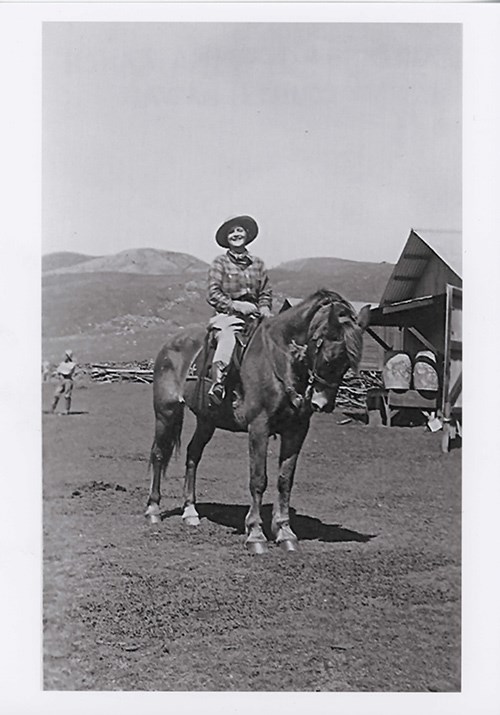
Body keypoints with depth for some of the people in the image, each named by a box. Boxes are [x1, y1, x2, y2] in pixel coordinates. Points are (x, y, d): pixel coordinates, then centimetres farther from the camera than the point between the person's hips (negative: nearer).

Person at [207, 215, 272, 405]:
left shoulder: (257, 263, 16)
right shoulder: (220, 263, 6)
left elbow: (266, 292, 18)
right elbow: (213, 294, -1)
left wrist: (264, 308, -3)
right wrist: (235, 306, -13)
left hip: (254, 315, 4)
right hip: (228, 314, -4)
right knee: (227, 338, -33)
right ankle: (217, 384, -42)